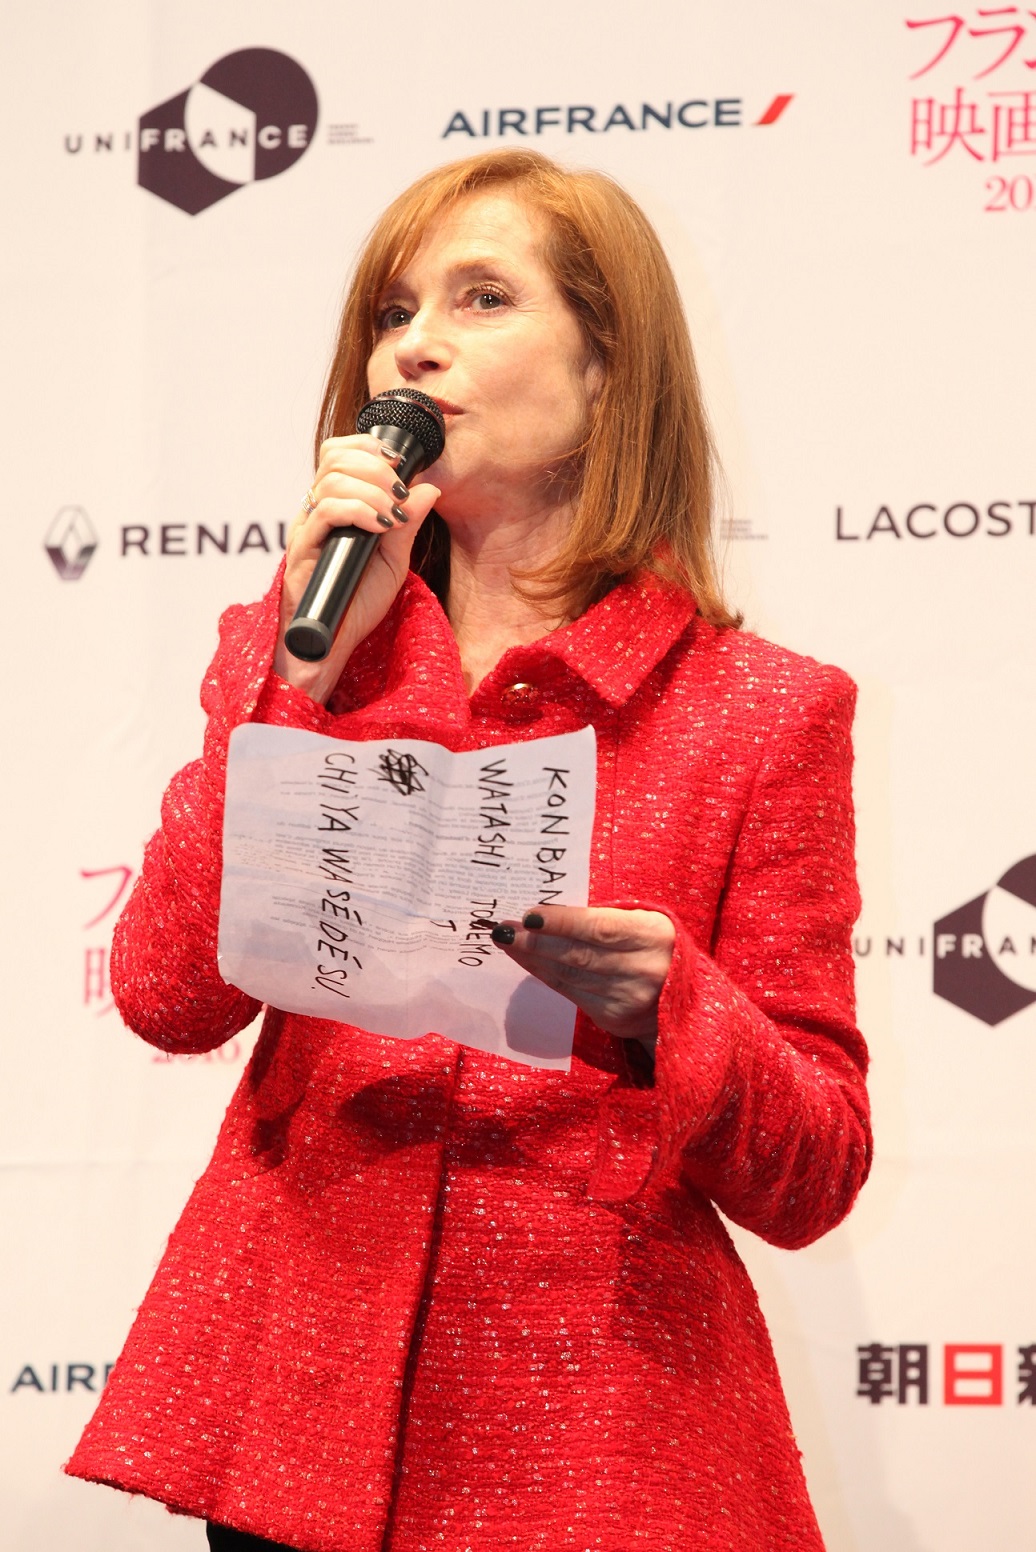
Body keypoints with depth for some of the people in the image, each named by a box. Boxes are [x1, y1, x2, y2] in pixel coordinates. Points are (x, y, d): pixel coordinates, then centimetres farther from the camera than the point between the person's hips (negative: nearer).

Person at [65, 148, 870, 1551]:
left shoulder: (761, 711, -1)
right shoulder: (293, 651, 8)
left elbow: (814, 1178, -3)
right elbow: (167, 995, -6)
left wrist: (661, 1006, -22)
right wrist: (310, 663, -10)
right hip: (295, 1383, 2)